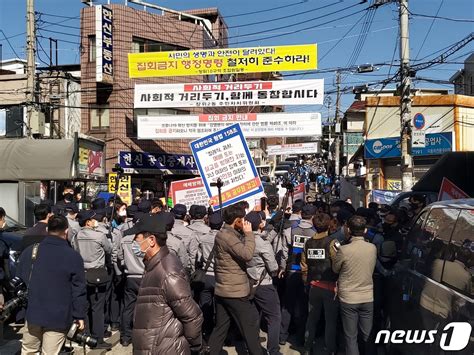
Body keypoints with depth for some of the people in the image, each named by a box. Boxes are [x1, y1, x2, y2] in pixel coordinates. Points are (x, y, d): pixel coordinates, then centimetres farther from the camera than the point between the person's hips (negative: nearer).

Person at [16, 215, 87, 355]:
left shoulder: (29, 251, -1)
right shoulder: (73, 256, -11)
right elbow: (78, 290, -9)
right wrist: (80, 315, 0)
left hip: (32, 312, 3)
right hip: (58, 317, -3)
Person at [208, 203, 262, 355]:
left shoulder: (224, 234, 13)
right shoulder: (227, 236, -19)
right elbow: (247, 254, -27)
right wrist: (249, 233, -18)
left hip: (222, 290, 10)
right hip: (235, 291, -10)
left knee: (220, 328, 15)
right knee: (250, 326, 5)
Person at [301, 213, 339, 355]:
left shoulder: (308, 243, -1)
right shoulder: (331, 242, -13)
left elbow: (304, 265, 3)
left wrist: (306, 281, 16)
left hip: (314, 287, 4)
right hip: (330, 287, -4)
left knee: (312, 318, 16)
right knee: (330, 320, 9)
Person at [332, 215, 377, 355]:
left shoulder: (343, 250, -18)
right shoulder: (373, 248, -7)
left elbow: (336, 269, -2)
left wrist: (334, 255, 13)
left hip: (348, 298, -3)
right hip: (368, 297, 3)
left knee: (351, 338, 8)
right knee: (368, 336, 15)